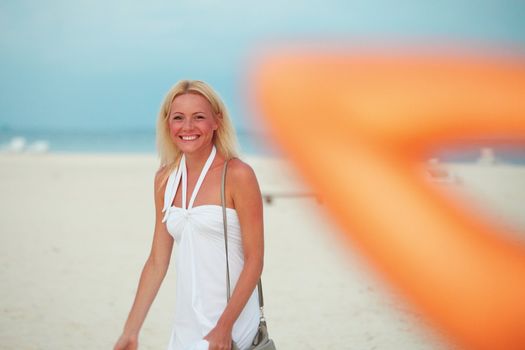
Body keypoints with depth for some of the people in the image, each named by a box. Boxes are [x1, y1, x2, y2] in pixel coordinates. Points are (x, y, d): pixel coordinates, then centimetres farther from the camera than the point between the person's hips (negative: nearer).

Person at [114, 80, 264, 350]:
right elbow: (157, 262, 11)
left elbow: (254, 261, -10)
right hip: (185, 326, 5)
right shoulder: (165, 179, 8)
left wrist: (224, 327, -16)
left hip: (229, 319, -5)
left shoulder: (236, 174, -8)